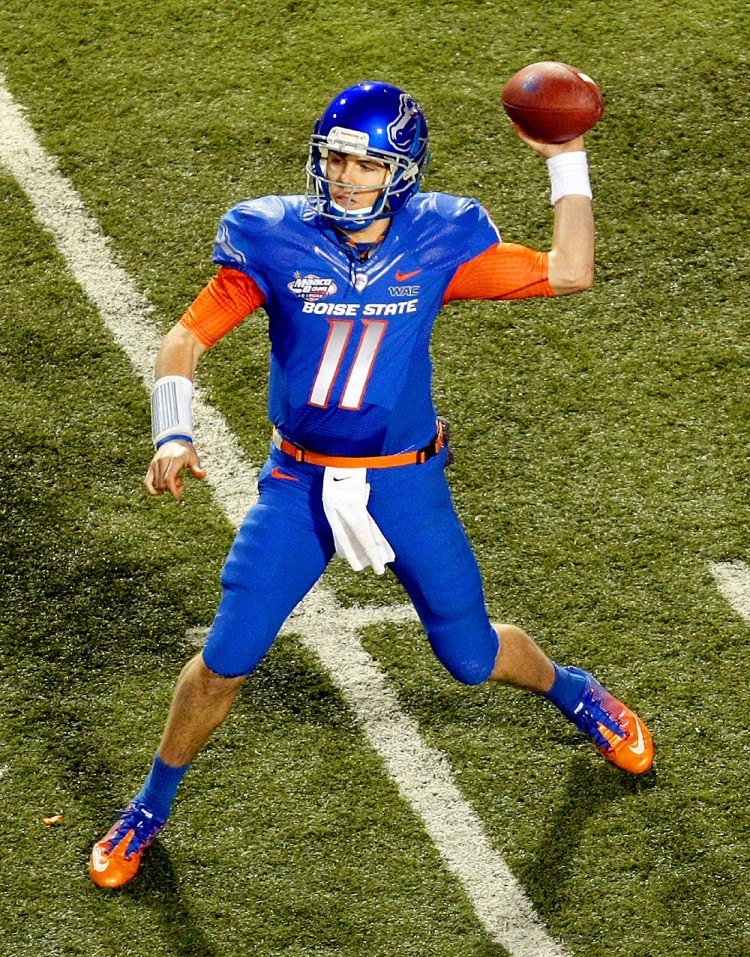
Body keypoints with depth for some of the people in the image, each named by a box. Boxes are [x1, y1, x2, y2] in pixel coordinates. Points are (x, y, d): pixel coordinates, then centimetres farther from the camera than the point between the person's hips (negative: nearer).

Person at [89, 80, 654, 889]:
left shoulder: (437, 242, -9)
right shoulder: (276, 241, -12)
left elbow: (569, 273, -7)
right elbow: (186, 339, -7)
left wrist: (566, 161, -11)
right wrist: (173, 436, -21)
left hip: (406, 483, 0)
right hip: (299, 485, 0)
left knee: (472, 656, 10)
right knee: (225, 660, -5)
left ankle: (573, 693, 45)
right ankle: (150, 810, 18)